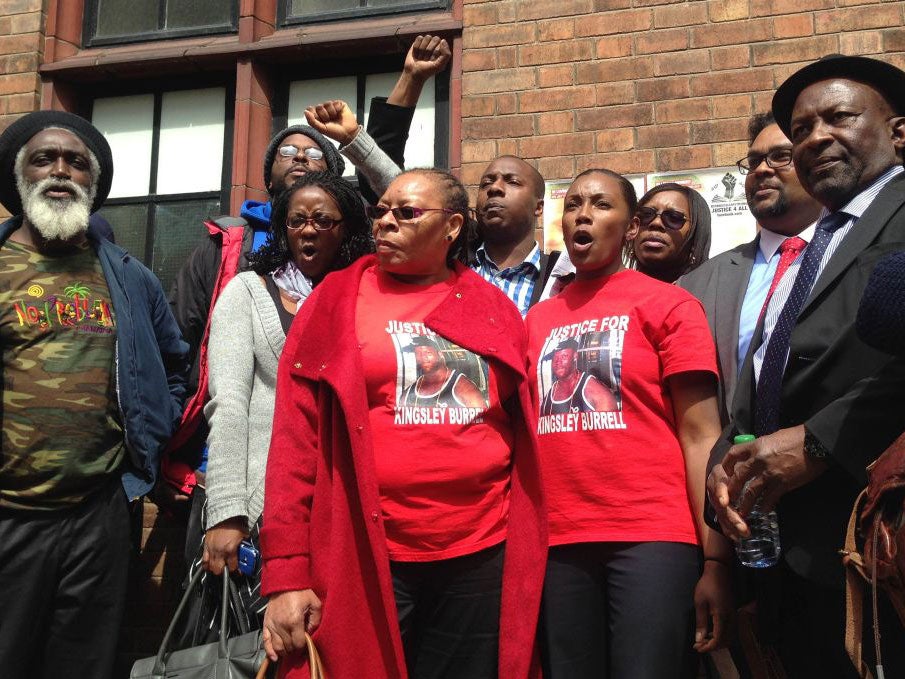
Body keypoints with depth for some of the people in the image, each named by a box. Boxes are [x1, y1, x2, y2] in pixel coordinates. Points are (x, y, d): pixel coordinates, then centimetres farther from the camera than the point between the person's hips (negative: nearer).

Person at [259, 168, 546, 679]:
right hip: (367, 560, -2)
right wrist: (287, 573, -8)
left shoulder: (496, 309, 8)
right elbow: (296, 436, -3)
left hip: (484, 557, 2)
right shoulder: (338, 300, 2)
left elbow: (523, 439, 12)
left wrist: (527, 556, 9)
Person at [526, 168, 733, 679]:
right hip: (559, 546, 4)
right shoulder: (537, 319, 12)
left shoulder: (669, 305, 1)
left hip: (653, 540, -3)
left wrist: (716, 560, -11)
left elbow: (700, 435, -4)